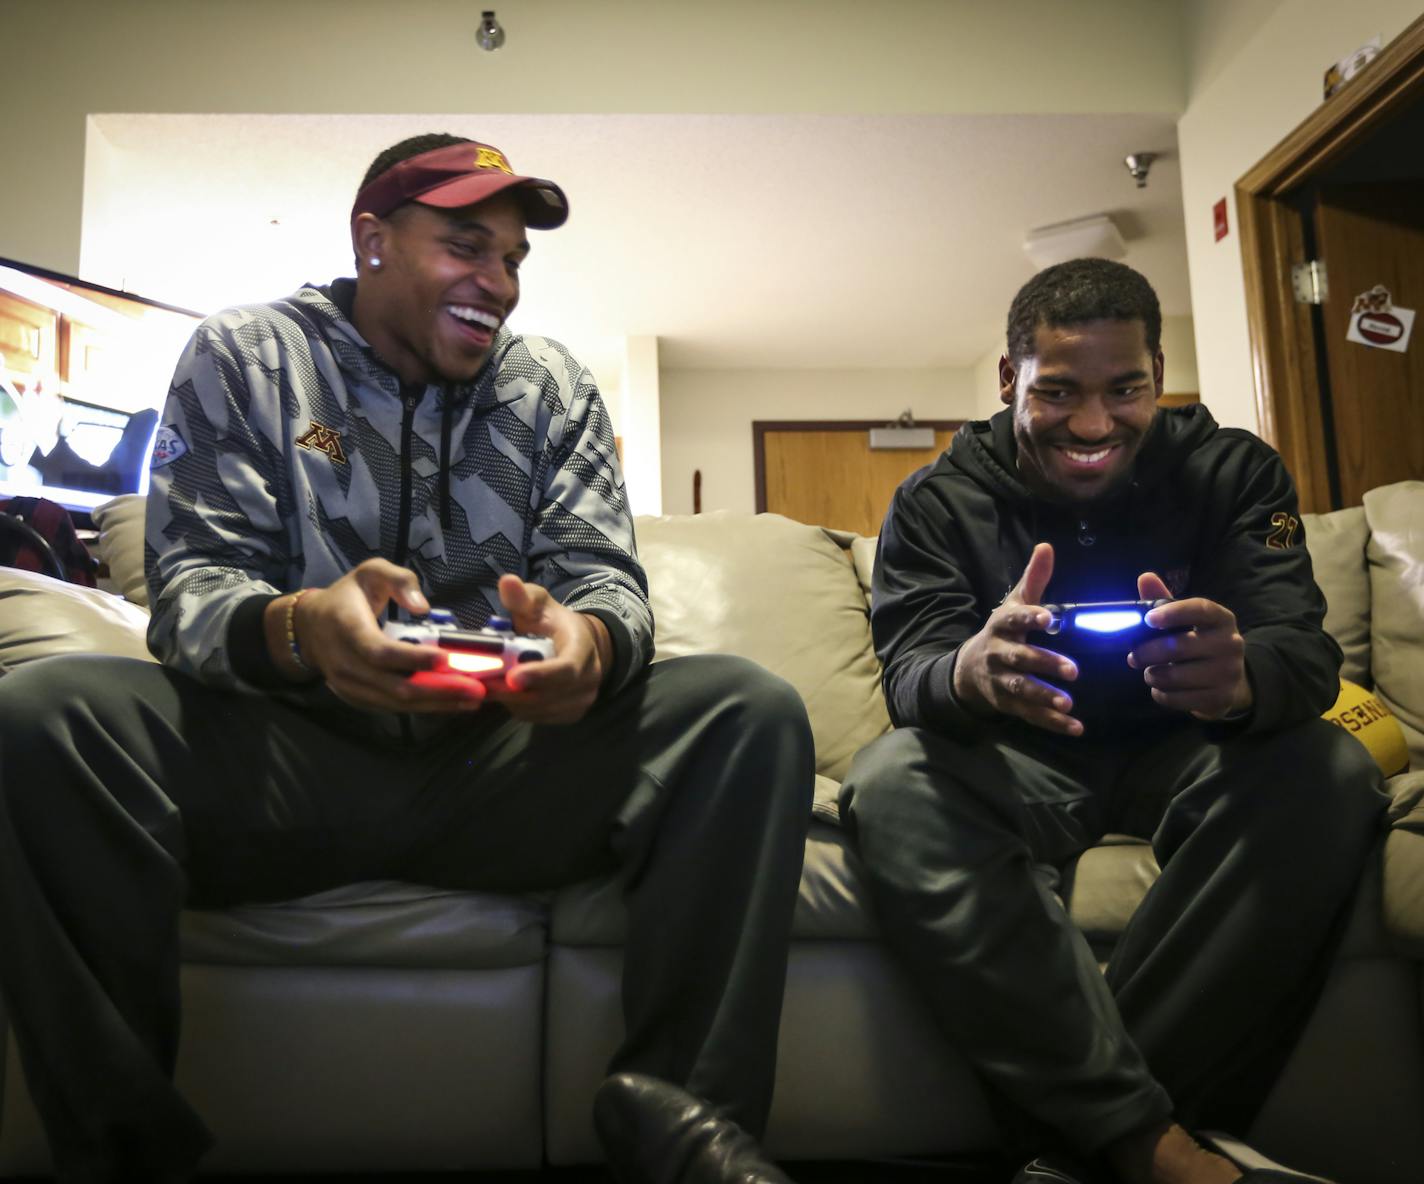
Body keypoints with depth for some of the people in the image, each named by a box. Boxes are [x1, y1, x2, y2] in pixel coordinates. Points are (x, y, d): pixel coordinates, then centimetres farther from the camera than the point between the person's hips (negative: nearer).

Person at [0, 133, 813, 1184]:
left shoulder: (554, 387, 13)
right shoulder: (244, 357, 7)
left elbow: (605, 577, 2)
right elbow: (192, 586, -4)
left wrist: (589, 639, -26)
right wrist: (295, 629, -31)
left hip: (504, 759, 2)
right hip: (287, 755, -1)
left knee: (754, 712, -19)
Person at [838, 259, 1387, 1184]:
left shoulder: (1234, 473, -3)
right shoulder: (937, 502, -6)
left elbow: (1305, 649, -16)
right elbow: (910, 673, -19)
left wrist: (1240, 676, -44)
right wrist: (970, 676, -46)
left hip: (1182, 760, 2)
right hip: (1019, 766, -1)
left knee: (1328, 775, -29)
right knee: (891, 784, -30)